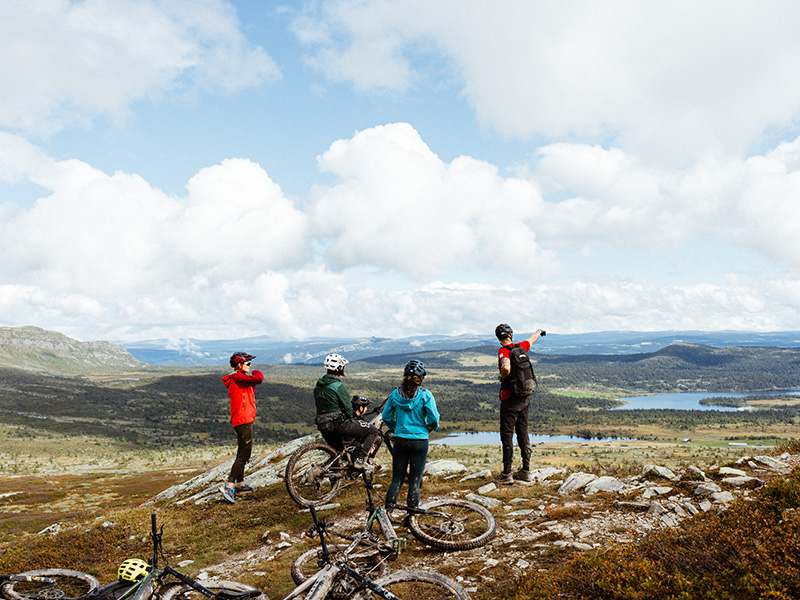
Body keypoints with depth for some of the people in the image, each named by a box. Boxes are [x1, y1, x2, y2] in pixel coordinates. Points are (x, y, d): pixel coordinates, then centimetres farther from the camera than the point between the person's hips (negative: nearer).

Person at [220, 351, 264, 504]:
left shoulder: (238, 378, 17)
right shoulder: (238, 377, -15)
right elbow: (259, 378, -27)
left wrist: (253, 383, 1)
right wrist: (256, 372, -5)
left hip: (243, 420, 11)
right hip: (243, 420, -11)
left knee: (242, 453, 19)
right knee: (244, 454, -11)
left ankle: (240, 484, 30)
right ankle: (229, 486, -12)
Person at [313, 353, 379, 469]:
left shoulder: (318, 385, 11)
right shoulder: (339, 386, -14)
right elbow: (348, 409, -11)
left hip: (323, 427, 8)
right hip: (338, 423, -8)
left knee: (337, 454, 30)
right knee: (373, 430, 2)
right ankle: (360, 460, -2)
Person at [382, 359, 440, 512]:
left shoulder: (395, 394, -1)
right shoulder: (425, 395, -9)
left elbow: (386, 417, 5)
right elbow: (434, 419, -10)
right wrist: (432, 427, 12)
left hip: (400, 441, 2)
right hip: (420, 441, -2)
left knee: (397, 479, 13)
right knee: (415, 481, 7)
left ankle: (387, 510, 7)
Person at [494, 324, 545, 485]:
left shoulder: (503, 351, -15)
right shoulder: (521, 347, 4)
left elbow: (506, 368, -34)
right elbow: (533, 338, 25)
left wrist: (503, 378, -12)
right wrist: (539, 331, 46)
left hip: (510, 399, -6)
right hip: (525, 398, 7)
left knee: (507, 435, -2)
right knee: (523, 433, 13)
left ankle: (507, 474, -1)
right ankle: (526, 470, 20)